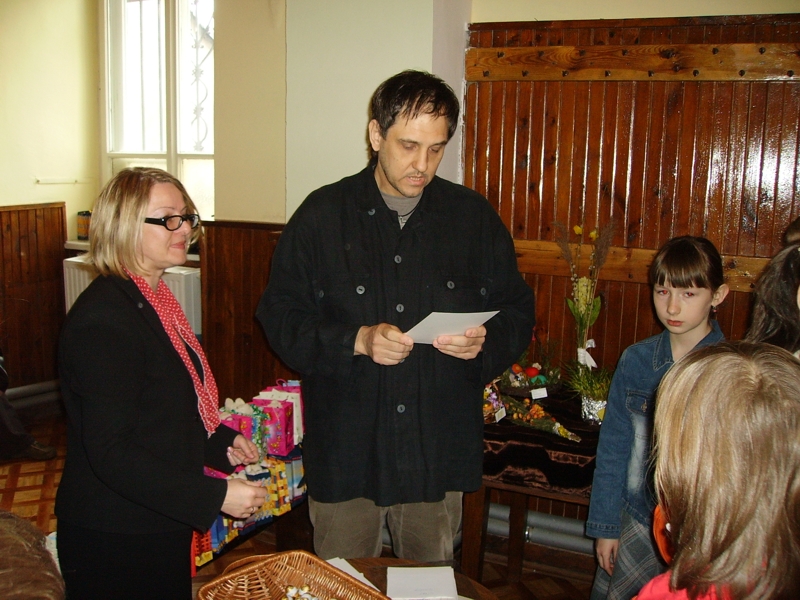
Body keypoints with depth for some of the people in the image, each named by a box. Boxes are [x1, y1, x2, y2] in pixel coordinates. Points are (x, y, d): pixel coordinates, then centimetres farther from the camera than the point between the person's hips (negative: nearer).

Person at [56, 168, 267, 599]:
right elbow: (111, 454, -27)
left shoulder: (153, 300, 8)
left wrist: (221, 442, 8)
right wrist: (216, 496, -26)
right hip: (115, 546, -9)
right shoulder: (104, 320, -24)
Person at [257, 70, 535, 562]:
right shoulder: (322, 215, -2)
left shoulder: (475, 217, 4)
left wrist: (485, 342, -14)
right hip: (346, 450, -1)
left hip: (440, 451, 2)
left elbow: (518, 313, 8)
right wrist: (357, 340, -19)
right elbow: (280, 316, -3)